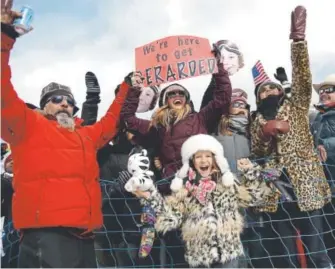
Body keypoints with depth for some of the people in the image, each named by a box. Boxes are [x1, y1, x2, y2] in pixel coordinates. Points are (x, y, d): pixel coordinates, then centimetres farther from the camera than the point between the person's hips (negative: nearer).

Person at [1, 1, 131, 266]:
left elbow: (111, 121, 39)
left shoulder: (87, 135, 23)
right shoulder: (29, 126, 6)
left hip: (85, 238, 7)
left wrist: (126, 88, 40)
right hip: (46, 235, -7)